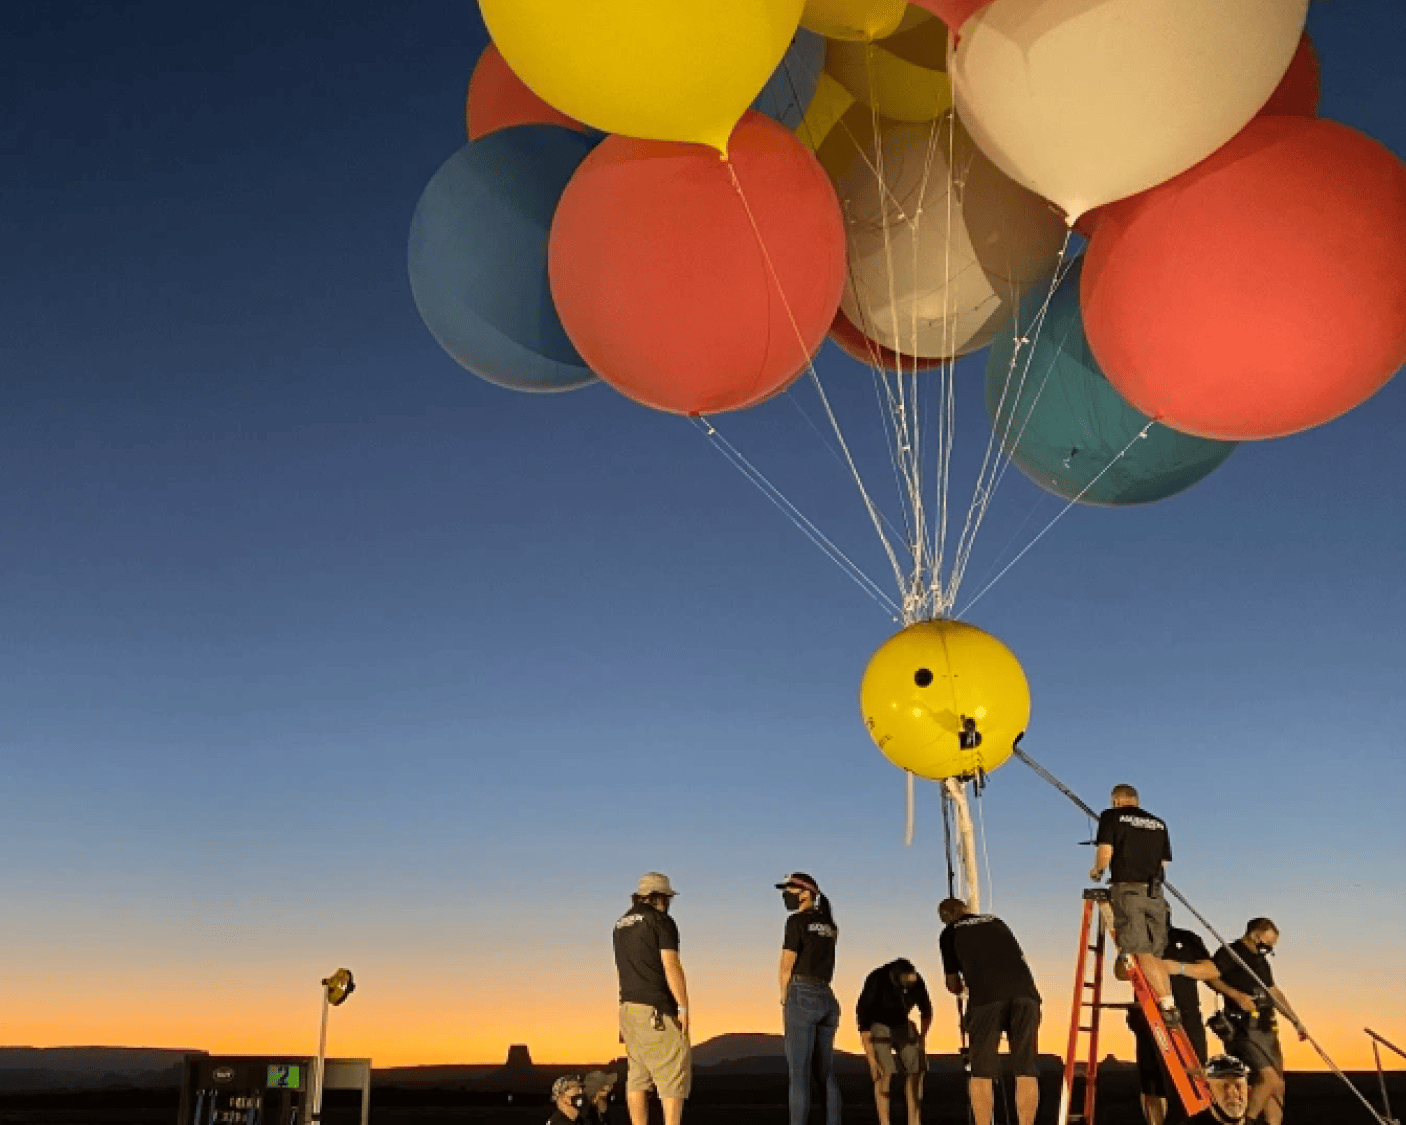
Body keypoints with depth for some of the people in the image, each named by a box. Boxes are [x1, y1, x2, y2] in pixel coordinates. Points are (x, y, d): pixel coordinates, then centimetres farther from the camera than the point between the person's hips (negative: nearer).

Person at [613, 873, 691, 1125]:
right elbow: (671, 967, -15)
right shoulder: (661, 921, -8)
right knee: (674, 1071, -4)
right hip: (656, 1009, -8)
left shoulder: (621, 924, 15)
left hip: (629, 1007, 8)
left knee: (638, 1075, 8)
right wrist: (684, 1008, -12)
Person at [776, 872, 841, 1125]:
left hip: (802, 998, -7)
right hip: (827, 1000, 7)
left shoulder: (797, 921, -6)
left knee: (798, 1072, -6)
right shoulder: (830, 925, 18)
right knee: (824, 1073, 13)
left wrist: (784, 1004, 4)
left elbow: (786, 966, -8)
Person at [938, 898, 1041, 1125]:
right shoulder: (995, 921, 33)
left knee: (981, 1072, 4)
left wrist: (961, 989, 53)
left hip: (986, 996, -3)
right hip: (1025, 993, 3)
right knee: (1026, 1070, 6)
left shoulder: (950, 933, 24)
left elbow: (954, 986, 30)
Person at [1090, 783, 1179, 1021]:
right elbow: (1164, 862, 16)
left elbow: (1105, 852, -6)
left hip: (1127, 890, -5)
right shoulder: (1158, 824, 20)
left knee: (1142, 952, -10)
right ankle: (1170, 1005, -1)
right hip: (1154, 893, 5)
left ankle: (1167, 1004, -21)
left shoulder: (1111, 816, 5)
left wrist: (1097, 871, 13)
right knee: (1154, 954, 8)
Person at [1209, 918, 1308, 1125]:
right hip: (1245, 1028, -9)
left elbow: (1275, 992, 31)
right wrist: (1236, 995, -28)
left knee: (1277, 1086, 7)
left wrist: (1296, 1021, 30)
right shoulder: (1230, 953, -6)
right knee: (1269, 1077, -20)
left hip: (1267, 1029, 9)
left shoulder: (1261, 961, 22)